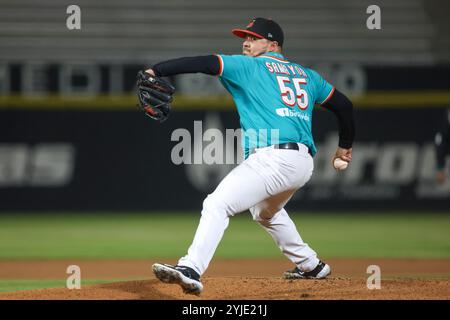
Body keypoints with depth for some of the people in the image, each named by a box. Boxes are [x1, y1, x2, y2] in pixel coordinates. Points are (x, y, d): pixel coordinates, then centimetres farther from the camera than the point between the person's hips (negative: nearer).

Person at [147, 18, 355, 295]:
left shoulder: (248, 66, 6)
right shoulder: (306, 75, 24)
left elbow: (203, 63, -6)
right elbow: (344, 105, 28)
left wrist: (155, 71, -12)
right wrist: (345, 147, 41)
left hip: (273, 158, -8)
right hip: (304, 164, 8)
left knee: (217, 204, -19)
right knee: (265, 210, 35)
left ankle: (191, 270, -37)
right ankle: (310, 265, 42)